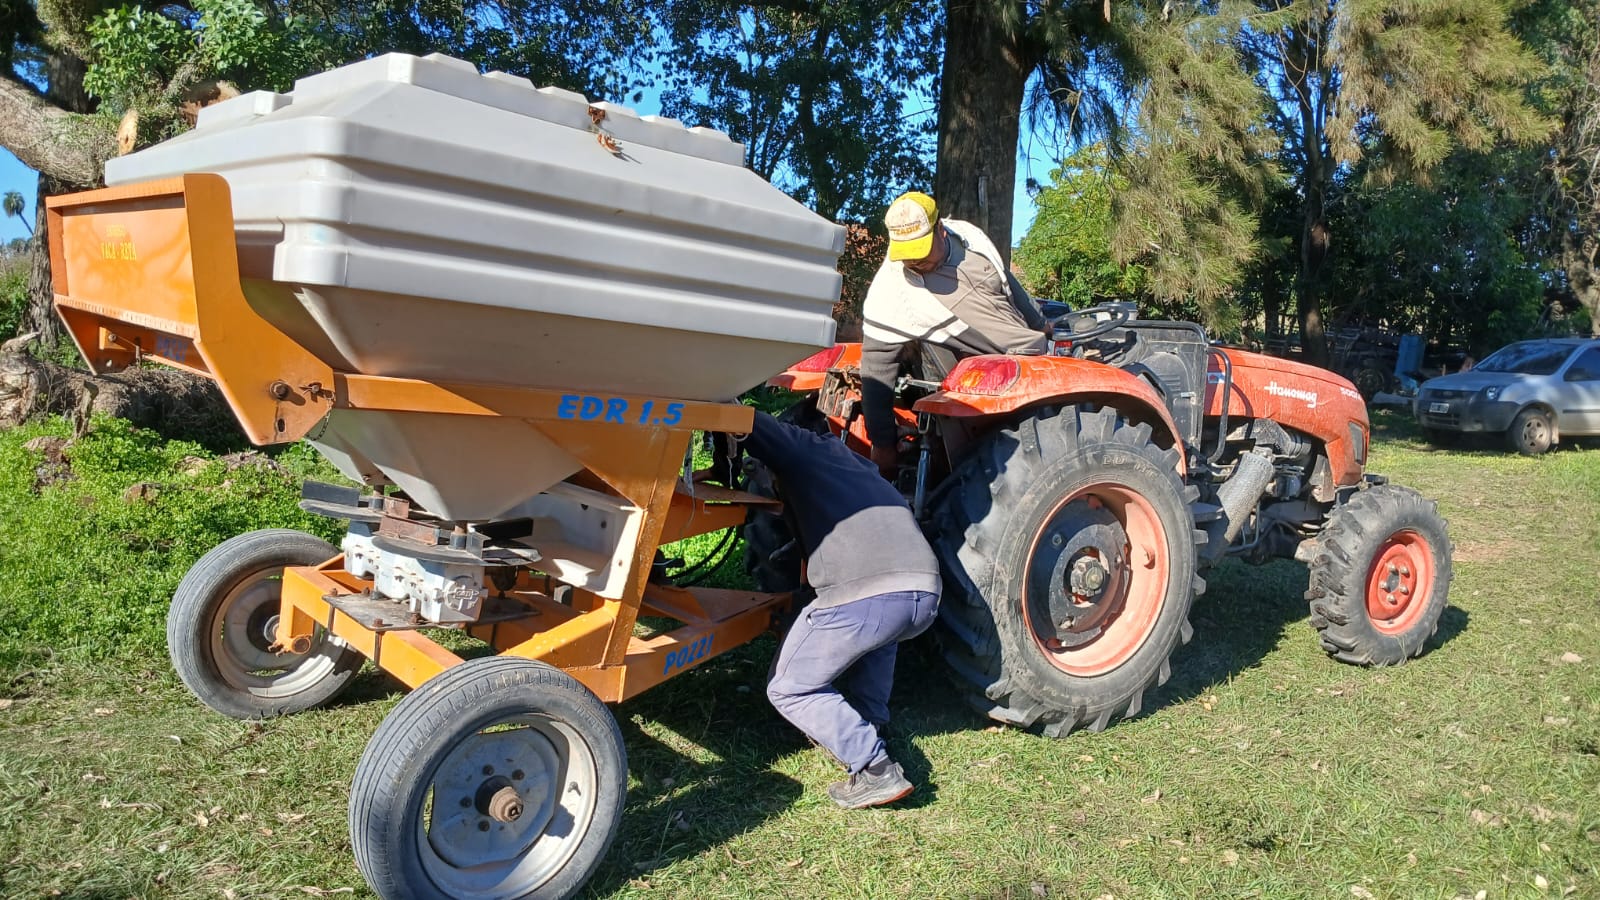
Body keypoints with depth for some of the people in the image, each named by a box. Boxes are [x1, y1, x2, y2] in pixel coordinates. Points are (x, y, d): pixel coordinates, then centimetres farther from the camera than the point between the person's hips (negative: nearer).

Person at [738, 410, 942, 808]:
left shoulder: (804, 449, 14)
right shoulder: (861, 466, 32)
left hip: (862, 596, -7)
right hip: (927, 597, 7)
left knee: (789, 690, 13)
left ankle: (875, 769, 2)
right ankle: (869, 723, 32)